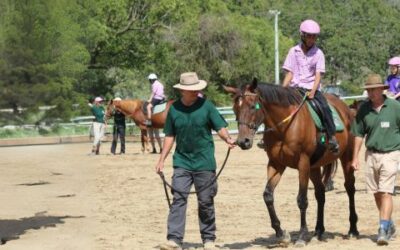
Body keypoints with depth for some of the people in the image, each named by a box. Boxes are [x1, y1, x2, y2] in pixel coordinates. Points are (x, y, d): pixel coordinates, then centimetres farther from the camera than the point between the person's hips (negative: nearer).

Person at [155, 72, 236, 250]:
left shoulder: (206, 105, -4)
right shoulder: (174, 109, 1)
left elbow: (220, 127, -3)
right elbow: (170, 136, 9)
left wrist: (227, 138, -24)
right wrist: (162, 160, 6)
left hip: (204, 162, -1)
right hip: (182, 162, 1)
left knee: (206, 202, 6)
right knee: (178, 198, -8)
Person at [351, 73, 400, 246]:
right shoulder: (364, 109, 1)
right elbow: (359, 134, 7)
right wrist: (355, 158, 5)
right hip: (371, 154, 4)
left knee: (385, 192, -11)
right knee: (376, 193, 12)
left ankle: (383, 230, -12)